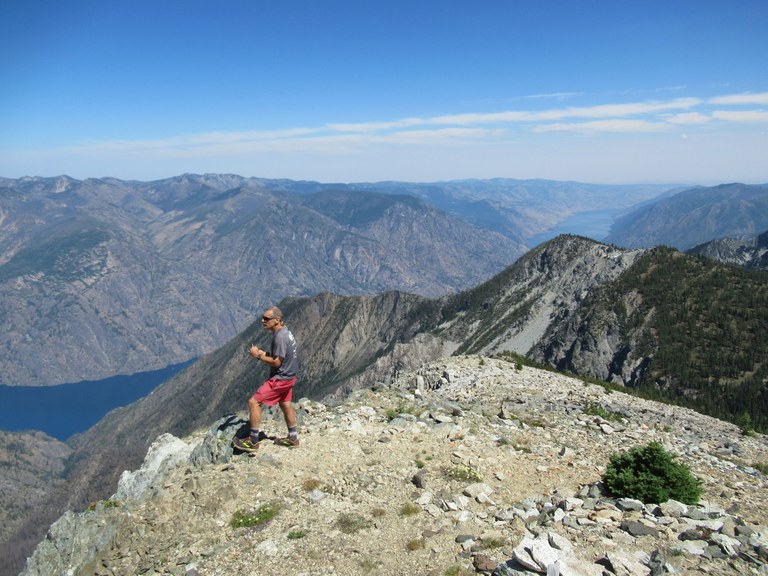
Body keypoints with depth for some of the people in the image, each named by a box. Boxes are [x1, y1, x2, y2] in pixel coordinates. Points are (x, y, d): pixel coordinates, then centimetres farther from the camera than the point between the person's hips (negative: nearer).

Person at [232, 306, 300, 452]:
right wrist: (262, 352, 2)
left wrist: (258, 355, -16)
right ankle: (292, 438, 33)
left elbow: (276, 362, -24)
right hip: (287, 376, 10)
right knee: (285, 405, 21)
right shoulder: (285, 332, 6)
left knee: (254, 402, -6)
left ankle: (253, 441, 0)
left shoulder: (279, 337, -24)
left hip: (280, 379, -10)